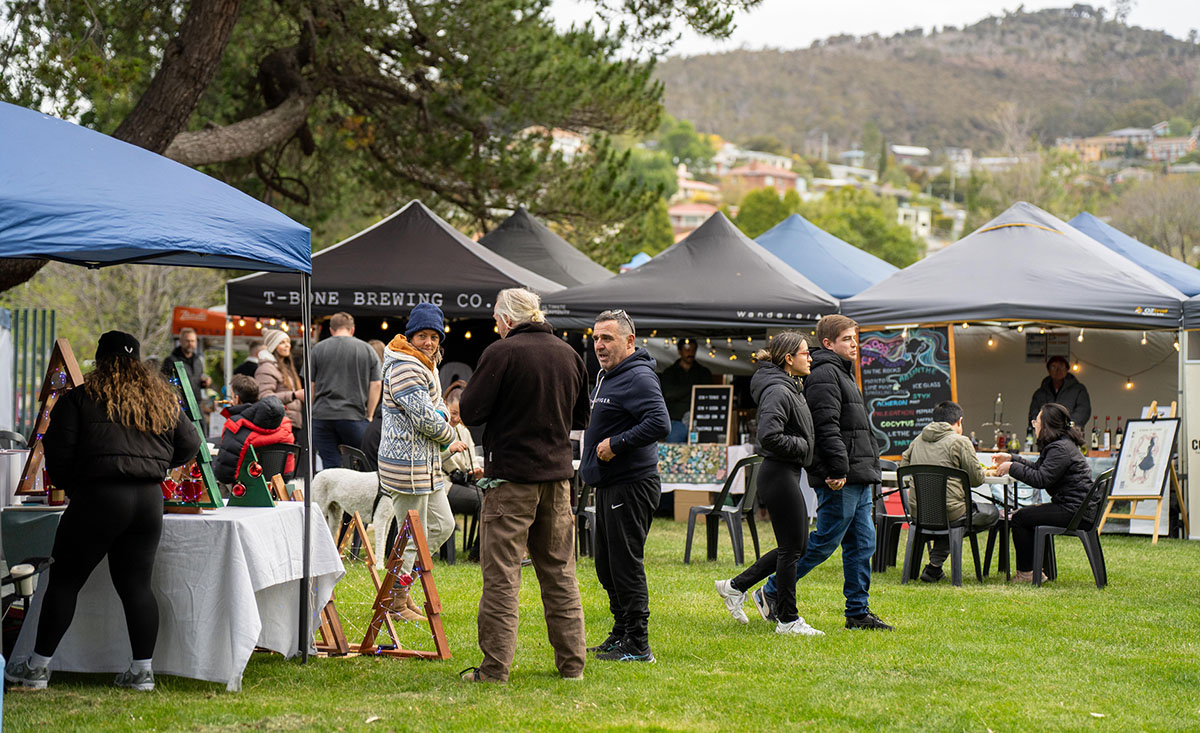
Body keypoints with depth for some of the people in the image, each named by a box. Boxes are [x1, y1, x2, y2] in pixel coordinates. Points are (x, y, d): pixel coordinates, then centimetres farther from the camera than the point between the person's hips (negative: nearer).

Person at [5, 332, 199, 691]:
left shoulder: (81, 398, -1)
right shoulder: (163, 399, 11)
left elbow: (58, 452, -4)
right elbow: (189, 444, 15)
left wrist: (70, 487, 11)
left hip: (98, 497, -4)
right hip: (150, 500, 4)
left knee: (65, 581, 5)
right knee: (137, 584, 9)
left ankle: (38, 667, 8)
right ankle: (142, 670, 7)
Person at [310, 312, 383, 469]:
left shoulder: (318, 349, 7)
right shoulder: (368, 350, 7)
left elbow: (310, 386, 6)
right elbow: (376, 385, 3)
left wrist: (311, 413, 16)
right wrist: (369, 415, 9)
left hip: (322, 416, 1)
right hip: (354, 415, -1)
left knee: (330, 467, 0)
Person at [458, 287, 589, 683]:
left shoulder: (502, 353, -12)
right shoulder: (568, 354, 7)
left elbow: (470, 411, -11)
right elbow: (580, 417, 17)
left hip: (511, 475, -6)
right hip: (557, 472, 6)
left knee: (501, 574, -2)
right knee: (559, 571, 13)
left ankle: (495, 666, -2)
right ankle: (571, 661, 15)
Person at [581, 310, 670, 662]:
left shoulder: (639, 378, -16)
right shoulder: (606, 376, 17)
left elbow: (660, 423, -28)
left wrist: (616, 444, -23)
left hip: (631, 486, -11)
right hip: (607, 485, 11)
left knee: (626, 565, -8)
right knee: (607, 566, 16)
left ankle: (638, 645, -3)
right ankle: (620, 635, 27)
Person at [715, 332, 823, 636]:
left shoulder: (791, 388, 15)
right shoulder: (778, 391, -17)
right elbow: (769, 435, -28)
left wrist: (803, 446, 7)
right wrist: (801, 446, -16)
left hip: (787, 474, 11)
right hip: (779, 473, -11)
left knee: (798, 545, 15)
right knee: (792, 548, -3)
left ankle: (735, 586, 21)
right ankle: (787, 620, 6)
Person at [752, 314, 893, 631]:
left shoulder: (843, 374, 22)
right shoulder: (824, 374, -12)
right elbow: (827, 427, -21)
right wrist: (839, 470, -25)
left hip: (858, 478, 10)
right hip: (840, 481, -10)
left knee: (862, 543, 9)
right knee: (824, 542, -6)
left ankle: (858, 611, 13)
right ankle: (771, 593, 4)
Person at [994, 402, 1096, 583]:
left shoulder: (1060, 449, -17)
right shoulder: (1063, 444, 17)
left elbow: (1041, 479, -23)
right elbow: (1038, 468, 25)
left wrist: (1012, 467, -14)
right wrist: (1011, 458, 21)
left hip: (1076, 512, -11)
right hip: (1080, 509, 11)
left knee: (1020, 518, -6)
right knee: (1028, 514, 23)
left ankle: (1026, 572, 4)